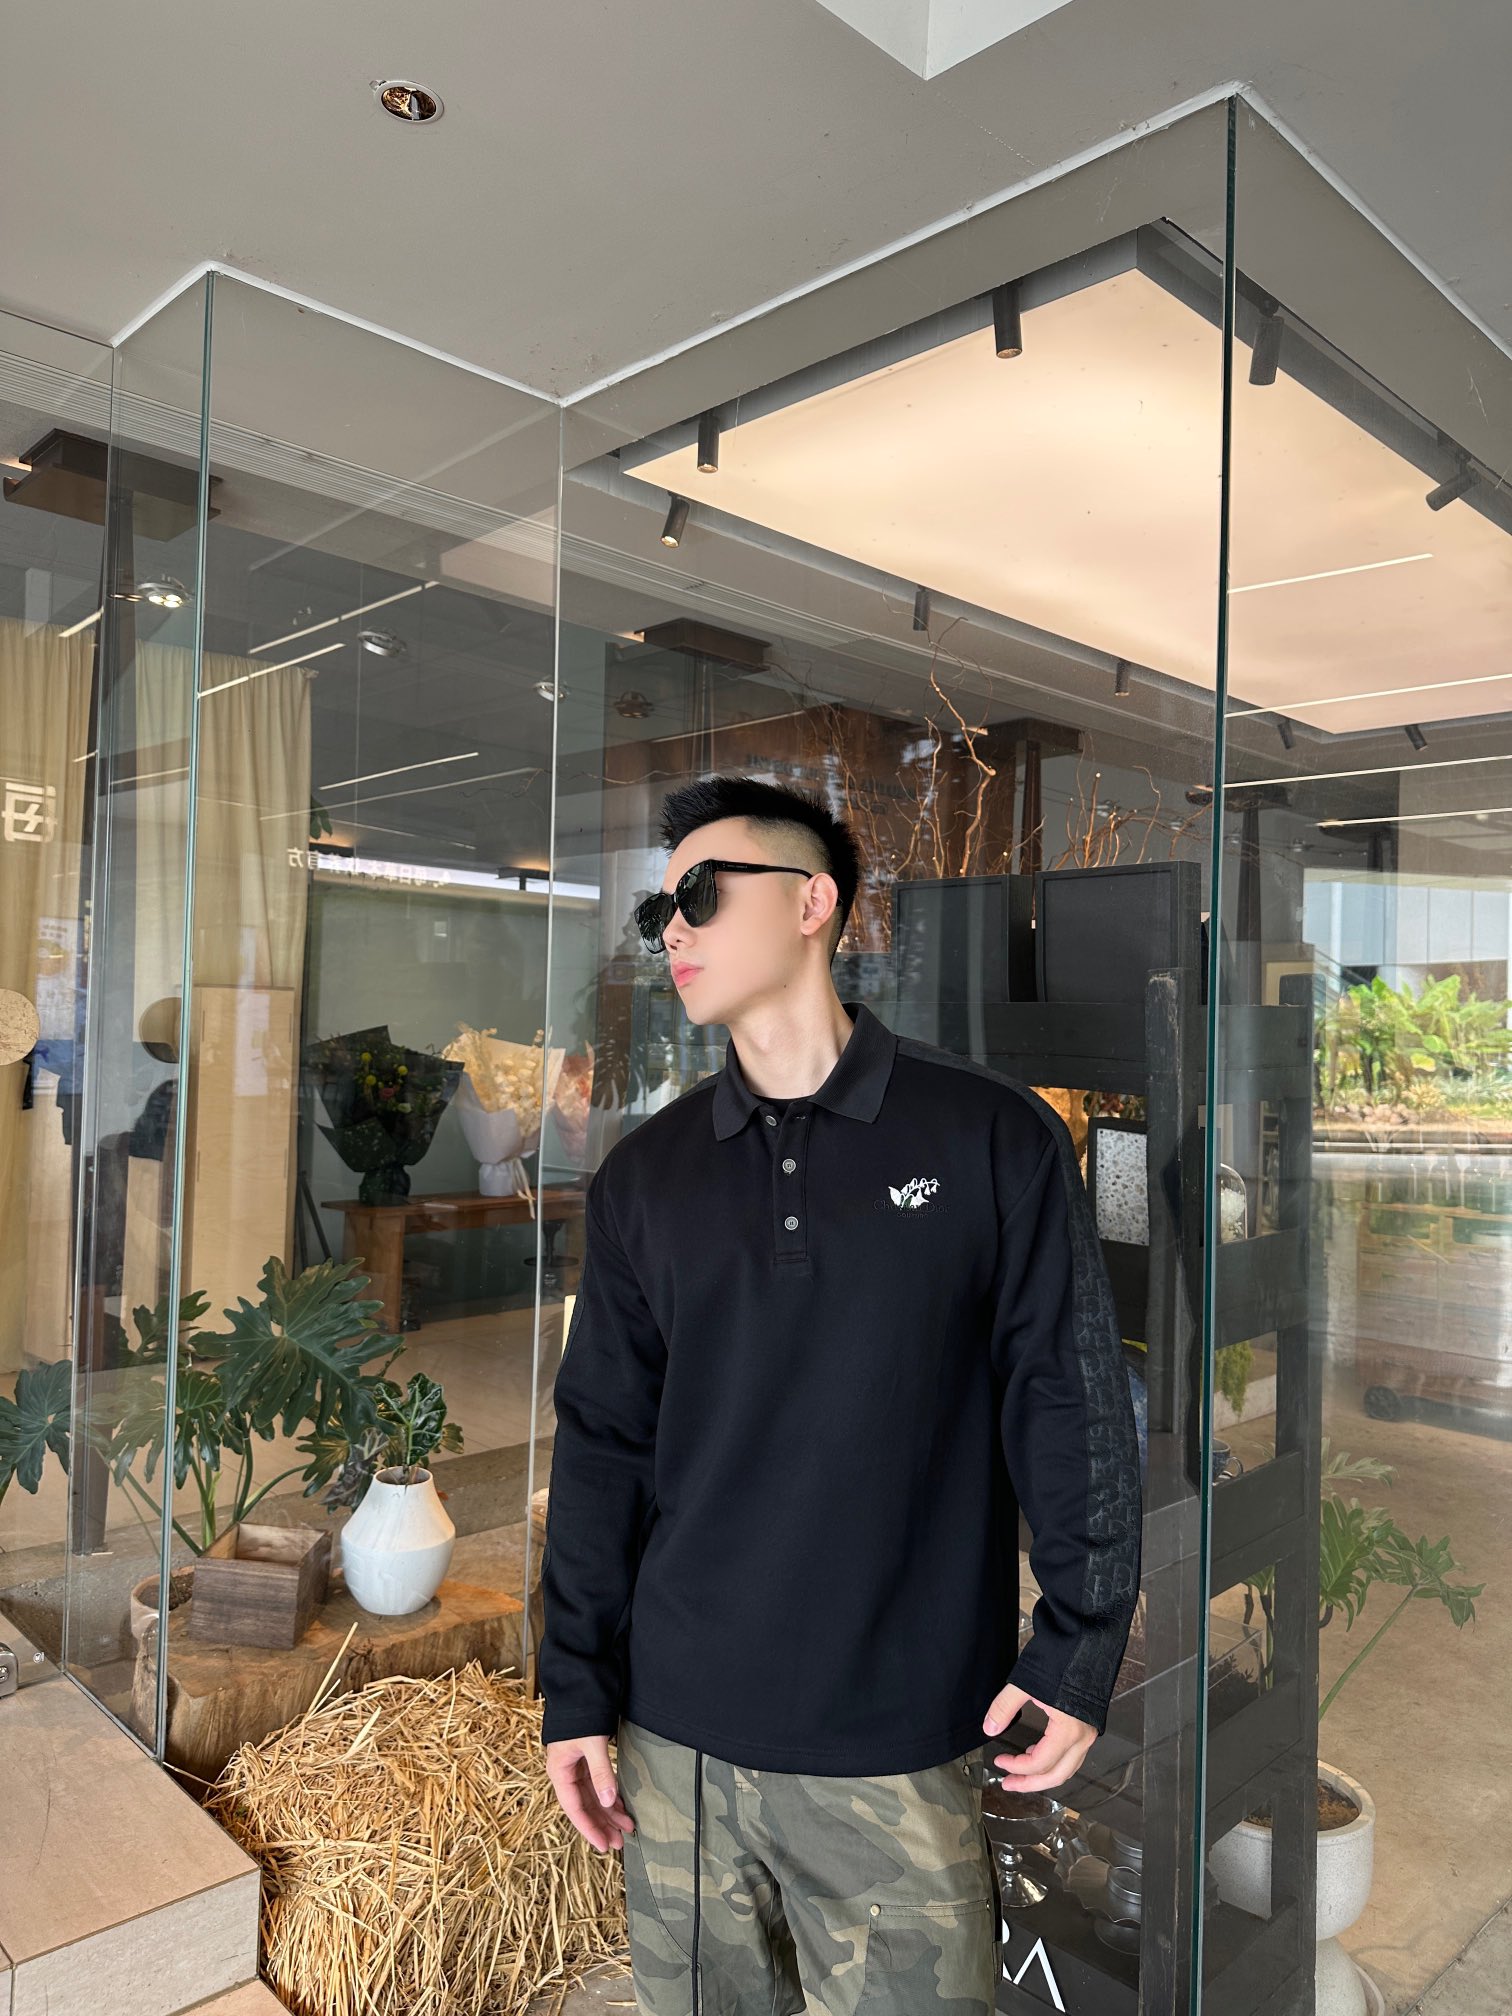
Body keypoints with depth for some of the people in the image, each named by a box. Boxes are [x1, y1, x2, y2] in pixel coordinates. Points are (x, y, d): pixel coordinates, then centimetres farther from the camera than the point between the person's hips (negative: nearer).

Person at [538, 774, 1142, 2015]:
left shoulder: (993, 1139, -6)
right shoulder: (644, 1177, 2)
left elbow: (1068, 1398, -3)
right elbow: (601, 1443, 3)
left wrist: (1081, 1646, -5)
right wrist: (575, 1690, 3)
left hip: (903, 1749, -2)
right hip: (677, 1736, 3)